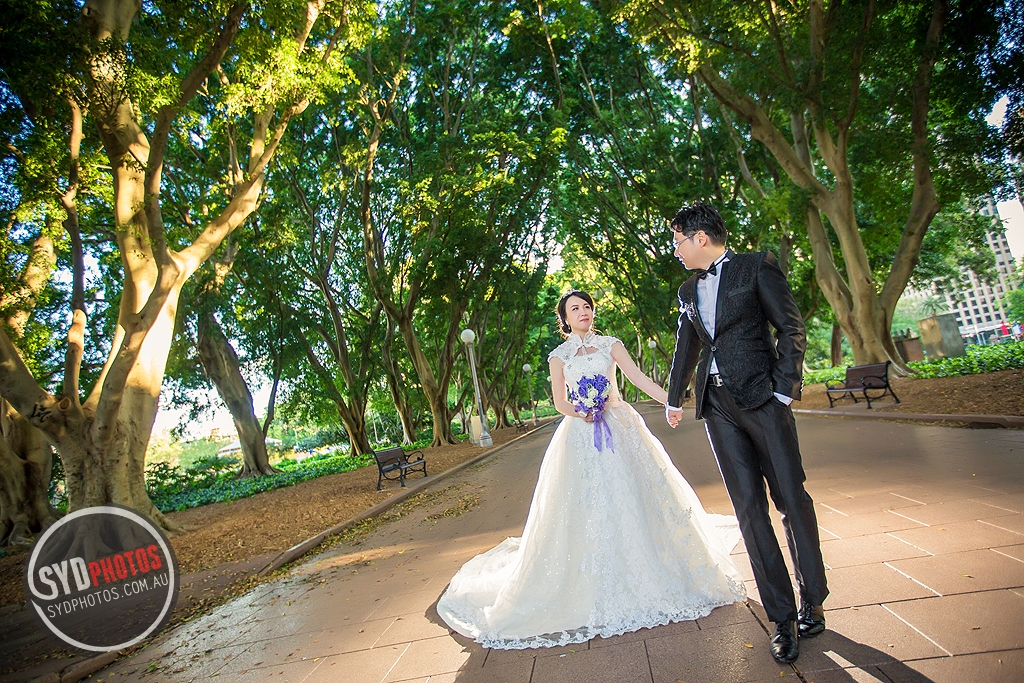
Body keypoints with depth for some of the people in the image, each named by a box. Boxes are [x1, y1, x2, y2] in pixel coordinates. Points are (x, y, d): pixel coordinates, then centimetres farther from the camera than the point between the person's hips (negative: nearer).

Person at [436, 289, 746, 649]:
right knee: (584, 506, -1)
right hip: (579, 436, 0)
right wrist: (583, 415, -14)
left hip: (619, 427, 1)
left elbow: (639, 378, -5)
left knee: (634, 499, 2)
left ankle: (651, 576, 20)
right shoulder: (558, 355, 6)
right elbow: (560, 402, 4)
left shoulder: (610, 345, 6)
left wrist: (672, 400, -18)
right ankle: (597, 588, 13)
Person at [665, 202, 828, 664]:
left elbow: (791, 328, -3)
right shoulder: (688, 291, 17)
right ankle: (783, 617, 9)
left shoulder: (756, 266, 1)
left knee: (791, 498, 1)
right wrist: (673, 399, 34)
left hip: (762, 397, -4)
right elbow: (686, 349, 27)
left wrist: (784, 390, -11)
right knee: (749, 508, 1)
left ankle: (812, 601, 21)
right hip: (717, 406, 4)